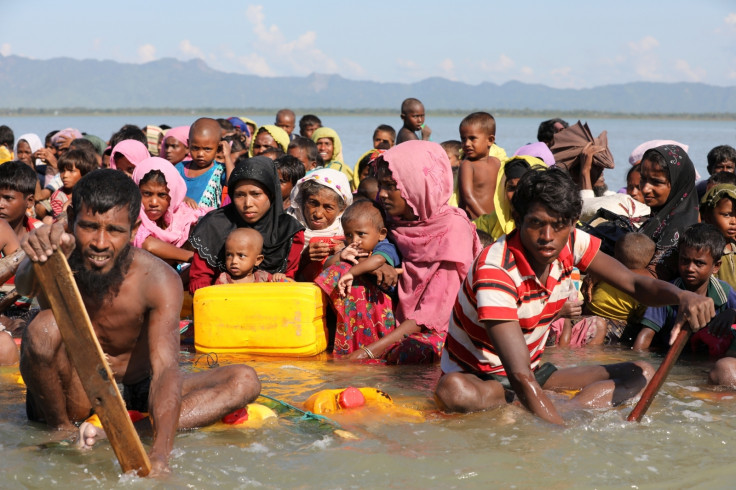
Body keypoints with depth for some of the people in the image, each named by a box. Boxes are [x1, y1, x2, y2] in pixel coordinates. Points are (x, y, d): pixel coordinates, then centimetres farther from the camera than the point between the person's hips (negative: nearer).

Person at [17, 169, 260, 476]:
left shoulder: (157, 280, -21)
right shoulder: (61, 258, -19)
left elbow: (165, 367, -31)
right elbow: (25, 286, -44)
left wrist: (159, 454, -46)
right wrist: (39, 261, -70)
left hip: (134, 393, 2)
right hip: (73, 393, -2)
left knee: (244, 381, -18)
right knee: (44, 328, -32)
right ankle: (62, 429, -9)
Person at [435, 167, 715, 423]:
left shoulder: (571, 244, -9)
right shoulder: (495, 271, -30)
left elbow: (635, 284, -4)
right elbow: (519, 375, -37)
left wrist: (682, 295, -27)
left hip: (535, 370, 7)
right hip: (480, 377, -7)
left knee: (641, 374, -4)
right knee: (452, 391, -42)